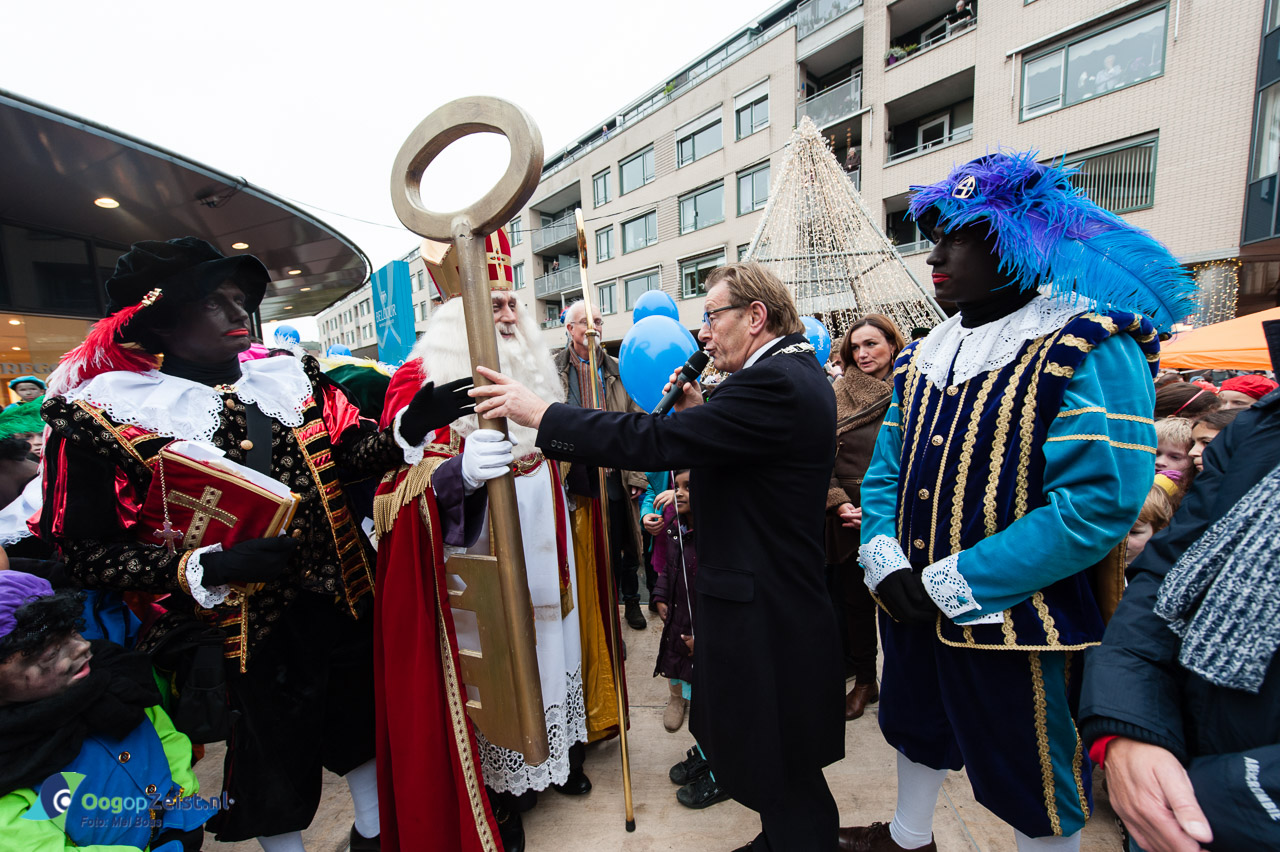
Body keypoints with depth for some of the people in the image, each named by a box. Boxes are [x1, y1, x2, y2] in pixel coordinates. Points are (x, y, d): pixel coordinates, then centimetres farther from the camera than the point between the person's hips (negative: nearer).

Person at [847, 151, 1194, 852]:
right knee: (917, 730, 28)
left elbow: (1099, 504, -24)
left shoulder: (1090, 349, -16)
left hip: (1015, 625, -6)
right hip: (912, 610, 7)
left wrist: (951, 584, -22)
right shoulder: (924, 355, 5)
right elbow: (886, 467, 6)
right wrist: (885, 561, -10)